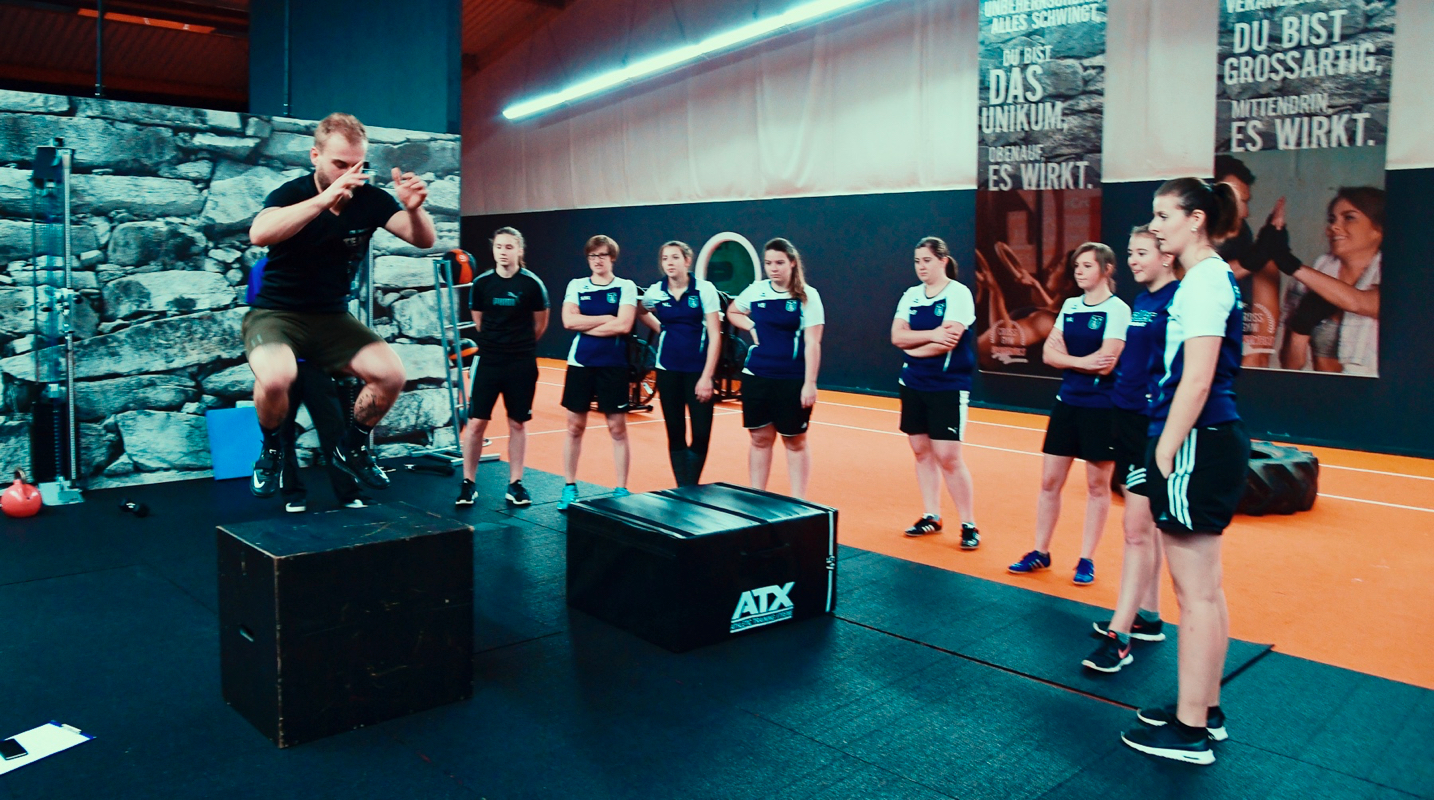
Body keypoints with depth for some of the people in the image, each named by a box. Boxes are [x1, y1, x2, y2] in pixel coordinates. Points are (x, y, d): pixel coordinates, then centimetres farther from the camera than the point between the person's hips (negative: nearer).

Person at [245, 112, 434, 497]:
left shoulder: (370, 199, -4)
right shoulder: (292, 193, -12)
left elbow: (424, 240, -10)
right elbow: (259, 234, -33)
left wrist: (414, 207, -32)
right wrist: (325, 198, -43)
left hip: (332, 317, 4)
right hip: (276, 313, -3)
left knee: (391, 375, -19)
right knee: (275, 378, -34)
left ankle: (351, 449, 10)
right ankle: (271, 451, 0)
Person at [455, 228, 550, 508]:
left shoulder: (532, 284, -6)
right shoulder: (482, 283, -1)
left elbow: (540, 323, 6)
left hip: (522, 364, -1)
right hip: (488, 361, 1)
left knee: (518, 423, 7)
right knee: (476, 422, -1)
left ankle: (515, 484, 18)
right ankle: (468, 483, 11)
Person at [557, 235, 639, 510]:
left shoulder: (626, 287, 0)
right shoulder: (576, 285, 6)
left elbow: (623, 325, -14)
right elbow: (569, 321, -9)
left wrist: (586, 326, -11)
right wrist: (606, 318, -10)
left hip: (613, 365, -2)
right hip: (580, 363, 2)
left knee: (617, 428, 3)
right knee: (575, 426, 8)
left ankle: (621, 490, 12)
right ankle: (569, 488, 19)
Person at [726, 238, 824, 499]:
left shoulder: (807, 296, -6)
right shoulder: (755, 290, 5)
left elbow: (812, 343, -10)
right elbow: (732, 312, 24)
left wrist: (810, 383, -16)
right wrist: (751, 326, 5)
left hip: (792, 380, -3)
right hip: (755, 377, 4)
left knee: (795, 442, 5)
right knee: (760, 439, 9)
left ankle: (798, 502, 13)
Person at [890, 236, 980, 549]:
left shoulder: (959, 294, -9)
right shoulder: (911, 295, 9)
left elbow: (948, 341, -20)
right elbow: (896, 336, -3)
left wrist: (913, 346, -6)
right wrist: (931, 335, -17)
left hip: (948, 386, -6)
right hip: (913, 384, 6)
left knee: (948, 456, -8)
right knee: (921, 451, 10)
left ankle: (969, 524, 4)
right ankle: (931, 516, 22)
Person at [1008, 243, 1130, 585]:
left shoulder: (1117, 309, -10)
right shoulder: (1070, 306, 8)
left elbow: (1105, 364, -19)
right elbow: (1049, 354, 3)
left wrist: (1066, 356, -7)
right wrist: (1083, 361, -13)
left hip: (1101, 407, -6)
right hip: (1067, 402, 6)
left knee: (1097, 485, 6)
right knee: (1049, 481, 8)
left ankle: (1086, 560, 17)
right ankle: (1041, 553, 20)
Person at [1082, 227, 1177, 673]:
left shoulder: (1179, 302, -14)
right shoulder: (1140, 302, 13)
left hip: (1155, 426, -9)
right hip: (1127, 418, 9)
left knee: (1137, 529, -7)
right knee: (1145, 526, 16)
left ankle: (1118, 636, -3)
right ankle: (1148, 617, 27)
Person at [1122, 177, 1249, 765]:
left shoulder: (1204, 280, -13)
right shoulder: (1207, 278, 17)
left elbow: (1196, 379, -20)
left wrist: (1165, 454, -17)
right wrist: (1165, 453, 19)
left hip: (1196, 448, -10)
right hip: (1211, 445, 10)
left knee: (1196, 594, -2)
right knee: (1204, 591, 16)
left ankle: (1190, 730, 8)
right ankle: (1205, 709, 28)